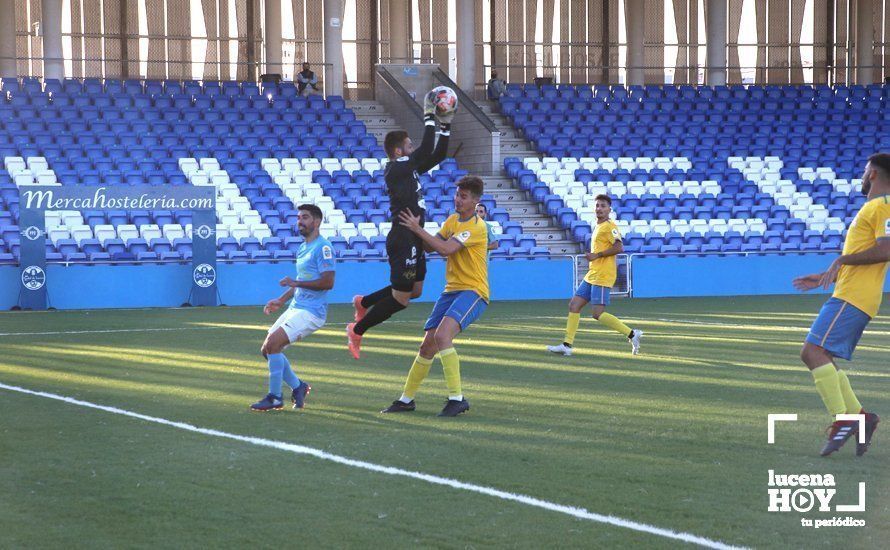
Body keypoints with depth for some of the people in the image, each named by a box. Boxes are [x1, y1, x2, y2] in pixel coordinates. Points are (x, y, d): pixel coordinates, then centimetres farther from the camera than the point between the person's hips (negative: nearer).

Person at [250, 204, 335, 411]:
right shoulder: (303, 248, 18)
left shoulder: (323, 247, -12)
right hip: (296, 307, 10)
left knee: (273, 343, -20)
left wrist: (295, 283, -21)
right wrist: (281, 300, 19)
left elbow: (328, 282, -21)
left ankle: (275, 398, -11)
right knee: (266, 349, 7)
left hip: (311, 311, -10)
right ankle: (298, 386, 21)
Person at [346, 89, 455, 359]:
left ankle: (363, 302, 32)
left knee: (415, 290, 21)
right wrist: (429, 117, -18)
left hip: (412, 238, 10)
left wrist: (445, 125, 9)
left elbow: (437, 155, 17)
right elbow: (426, 152, -24)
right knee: (401, 298, -5)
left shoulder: (408, 168, 12)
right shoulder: (396, 169, -16)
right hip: (403, 239, -10)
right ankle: (357, 330, 7)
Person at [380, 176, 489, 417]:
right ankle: (406, 399, 21)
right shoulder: (452, 220, 13)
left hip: (473, 291, -8)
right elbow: (430, 246, 9)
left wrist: (418, 229, -21)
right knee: (427, 345, 8)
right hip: (451, 290, 8)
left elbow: (446, 249, -24)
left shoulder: (477, 227, -14)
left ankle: (457, 398, -24)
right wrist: (416, 230, -8)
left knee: (442, 335, -28)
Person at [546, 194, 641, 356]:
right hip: (592, 275, 10)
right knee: (574, 305, 6)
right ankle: (567, 345, 8)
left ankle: (632, 334, -6)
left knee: (598, 314, -13)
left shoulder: (609, 226, -10)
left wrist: (597, 255, -19)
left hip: (602, 276, -10)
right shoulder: (599, 227, 19)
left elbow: (619, 247, -22)